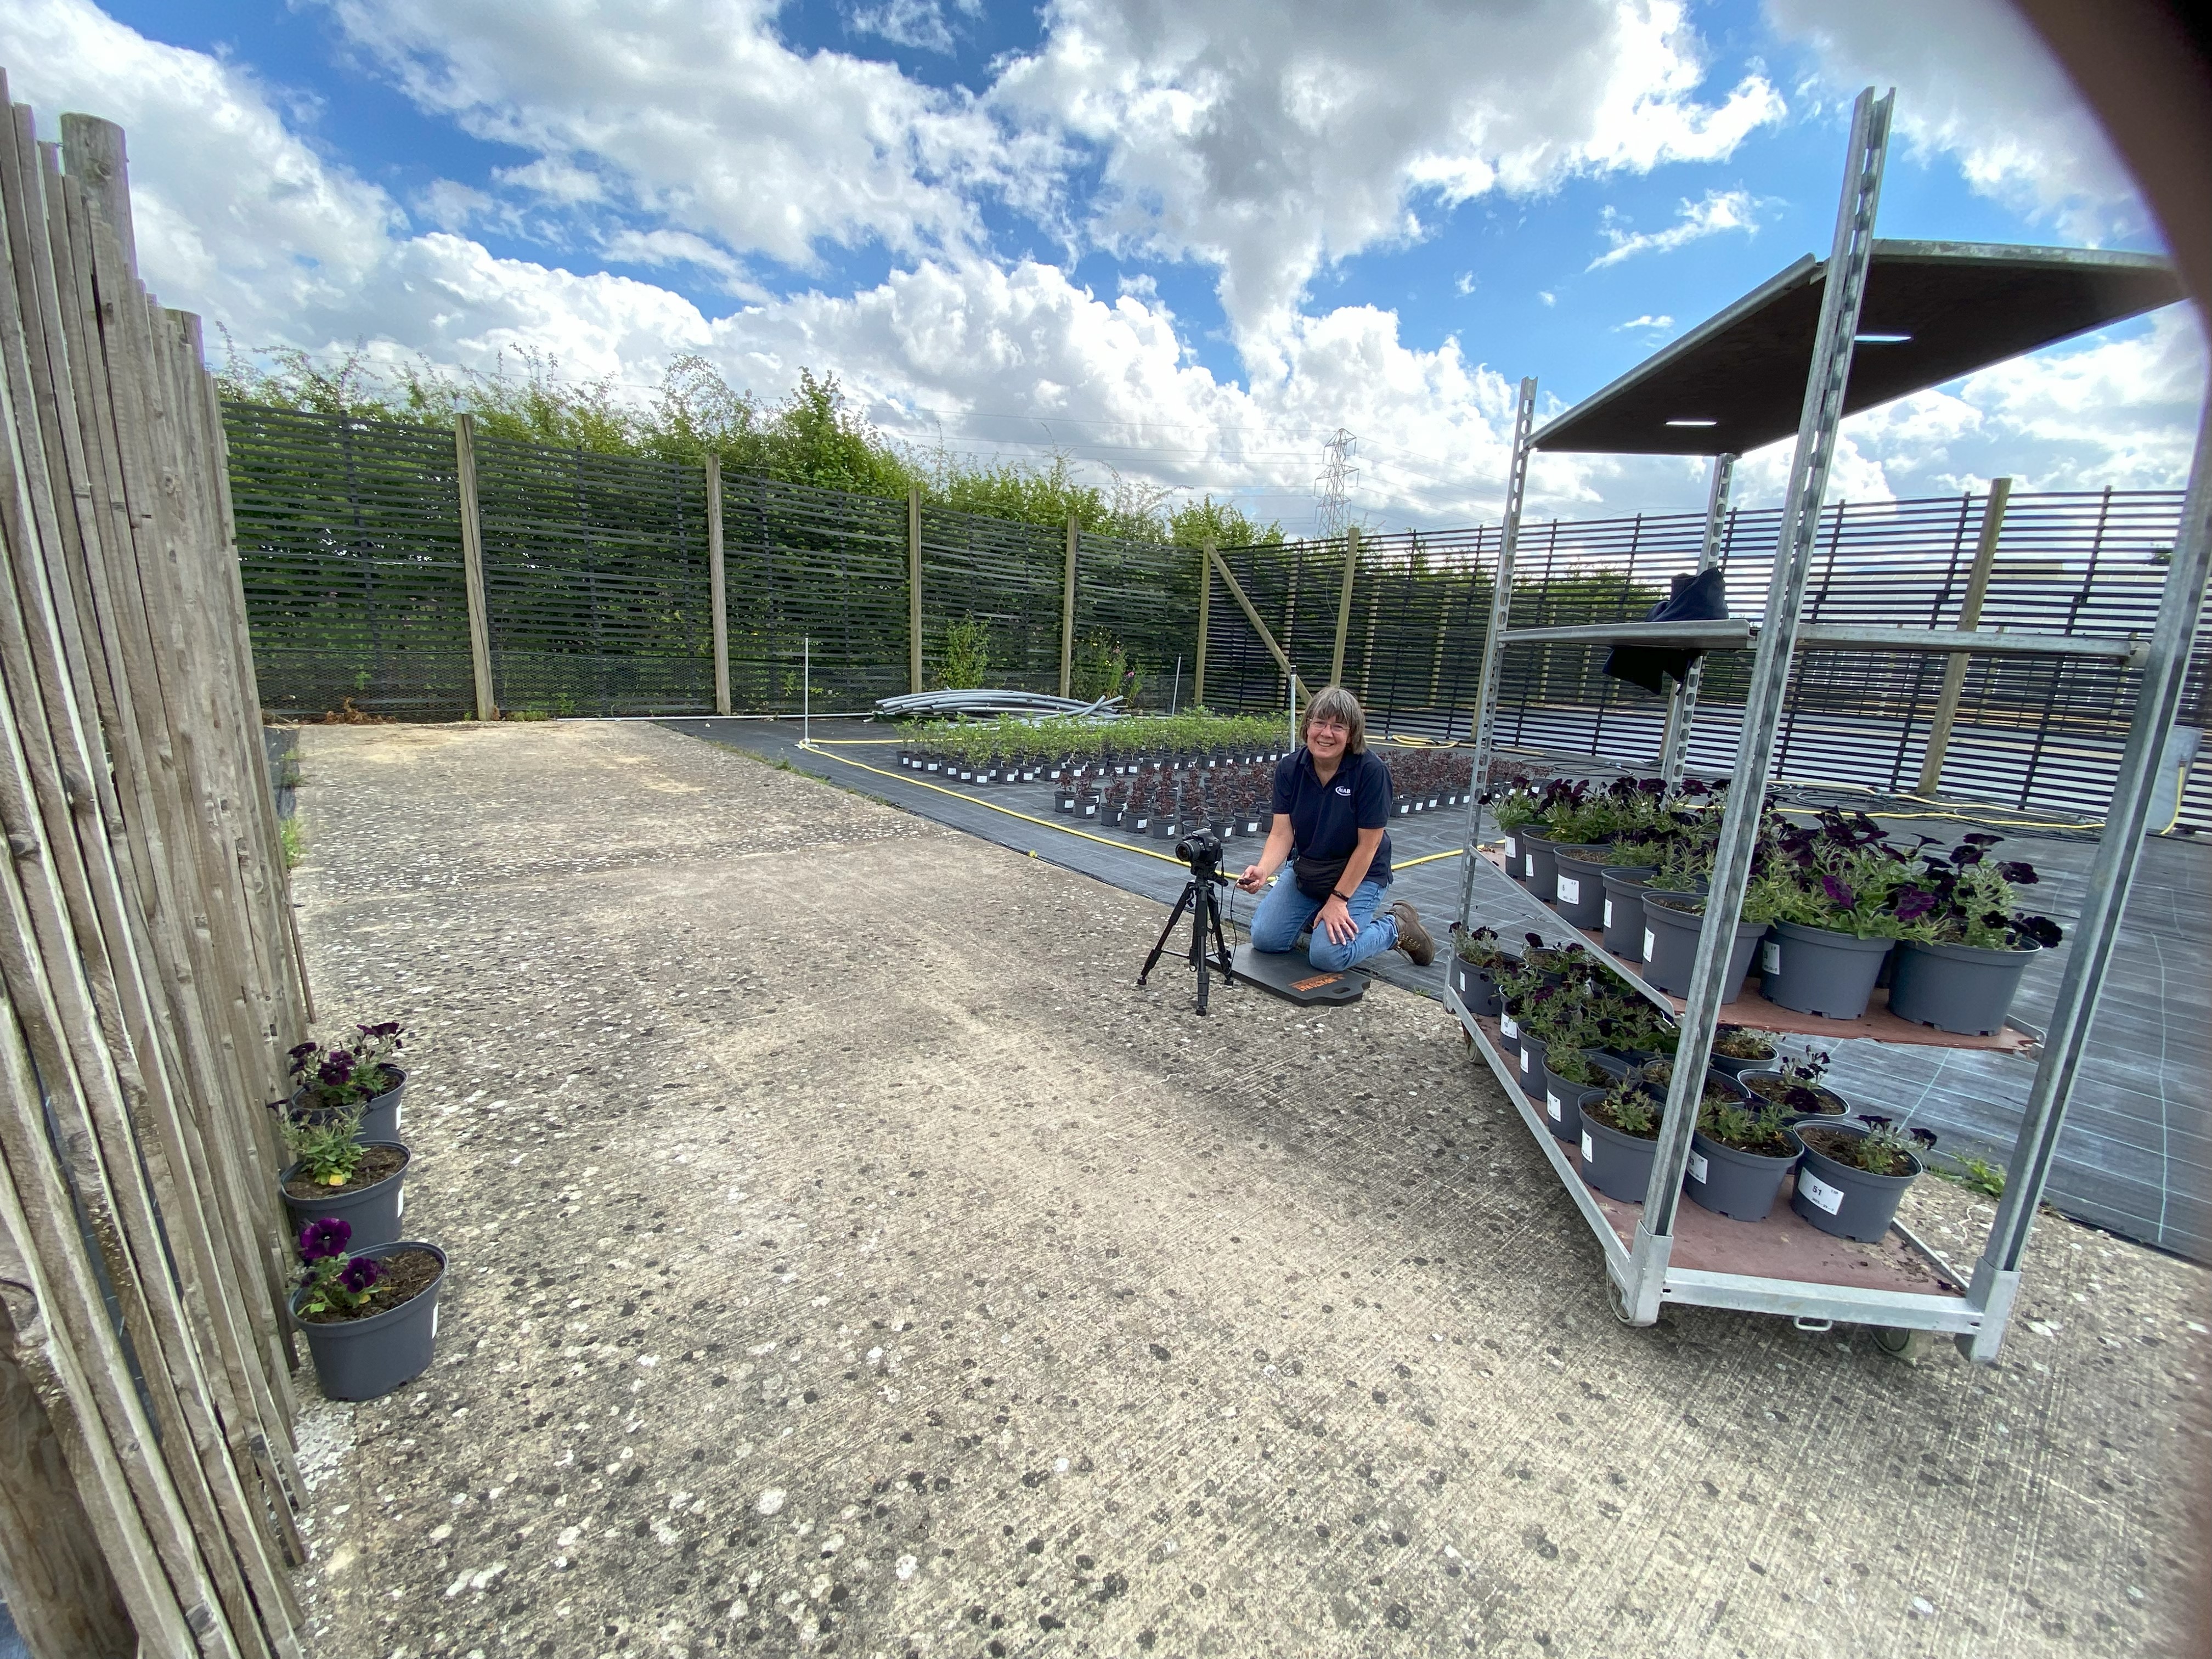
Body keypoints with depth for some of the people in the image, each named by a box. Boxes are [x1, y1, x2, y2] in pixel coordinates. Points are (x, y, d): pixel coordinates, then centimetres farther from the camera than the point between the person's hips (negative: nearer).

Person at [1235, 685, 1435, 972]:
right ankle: (1315, 914, 21)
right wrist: (1263, 870, -34)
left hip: (1359, 876, -4)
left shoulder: (1372, 771, -23)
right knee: (1264, 938, -7)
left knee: (1328, 955, -20)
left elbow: (1368, 845, -18)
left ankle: (1396, 927, 7)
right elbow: (1282, 834, -14)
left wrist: (1338, 900, -19)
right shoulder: (1289, 768, -10)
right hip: (1305, 871, 5)